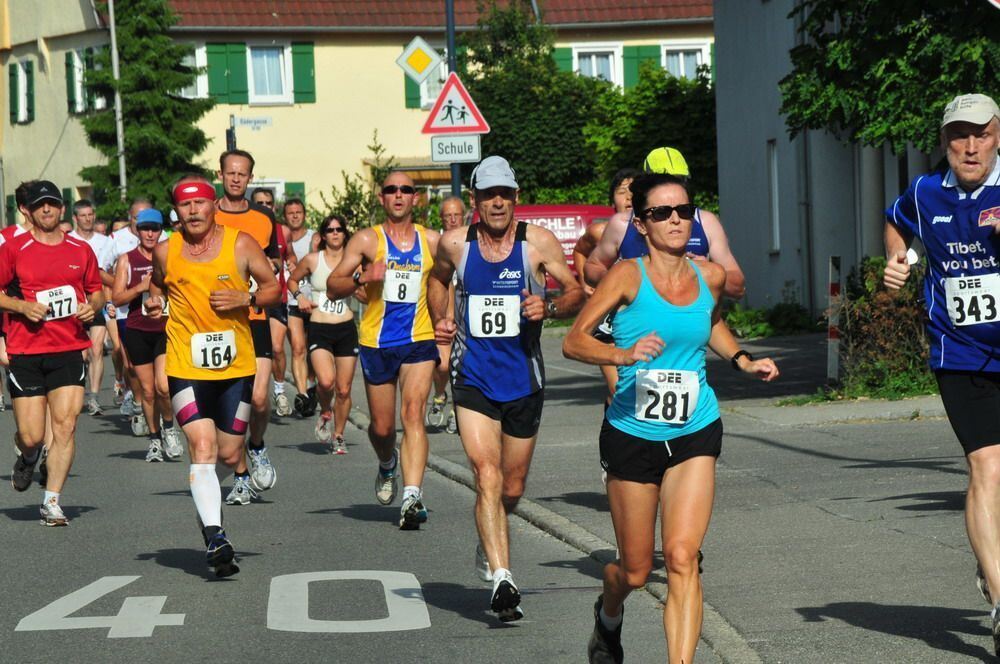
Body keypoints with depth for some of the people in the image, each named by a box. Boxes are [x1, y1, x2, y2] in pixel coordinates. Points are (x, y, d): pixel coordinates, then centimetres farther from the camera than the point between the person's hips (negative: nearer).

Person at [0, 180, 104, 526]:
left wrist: (92, 306, -1)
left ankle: (52, 502, -1)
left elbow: (97, 290, 21)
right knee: (31, 436, -3)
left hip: (69, 351, 2)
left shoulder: (80, 250, 9)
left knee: (65, 425, -9)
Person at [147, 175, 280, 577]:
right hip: (186, 366, -1)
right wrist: (154, 303, -1)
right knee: (202, 447, -17)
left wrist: (246, 299, -14)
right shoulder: (166, 252, 2)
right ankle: (214, 536, -21)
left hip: (235, 365, 1)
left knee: (231, 454, 9)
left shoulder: (241, 245, -2)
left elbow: (273, 288, 5)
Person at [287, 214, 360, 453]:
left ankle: (338, 436, 21)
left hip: (346, 329, 2)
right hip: (319, 329, -2)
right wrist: (299, 296, 0)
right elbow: (292, 280, 18)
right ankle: (325, 413, 9)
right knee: (326, 381, -23)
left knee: (343, 389, 3)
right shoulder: (312, 260, 2)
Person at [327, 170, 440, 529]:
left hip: (419, 341, 0)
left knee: (413, 413, -18)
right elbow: (332, 287, -3)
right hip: (376, 342, 0)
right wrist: (362, 277, -22)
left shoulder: (431, 241, 6)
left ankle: (412, 496, -28)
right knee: (382, 426, 9)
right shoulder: (366, 240, 1)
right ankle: (387, 465, 43)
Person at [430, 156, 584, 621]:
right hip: (473, 378, -1)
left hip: (524, 378, 1)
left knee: (512, 488, 12)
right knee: (487, 475, -18)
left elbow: (576, 294, 1)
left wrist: (549, 308, -19)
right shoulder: (454, 244, 0)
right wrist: (439, 320, 6)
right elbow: (438, 278, 22)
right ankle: (501, 579, -23)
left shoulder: (538, 242, -4)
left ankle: (488, 543, 44)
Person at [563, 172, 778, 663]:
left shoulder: (710, 277, 2)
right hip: (632, 434, -2)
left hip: (695, 435, 2)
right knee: (636, 572, 9)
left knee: (682, 558, -16)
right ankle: (608, 614, 45)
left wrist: (743, 362, 11)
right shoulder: (629, 276, -11)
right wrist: (624, 354, -30)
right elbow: (573, 341, -14)